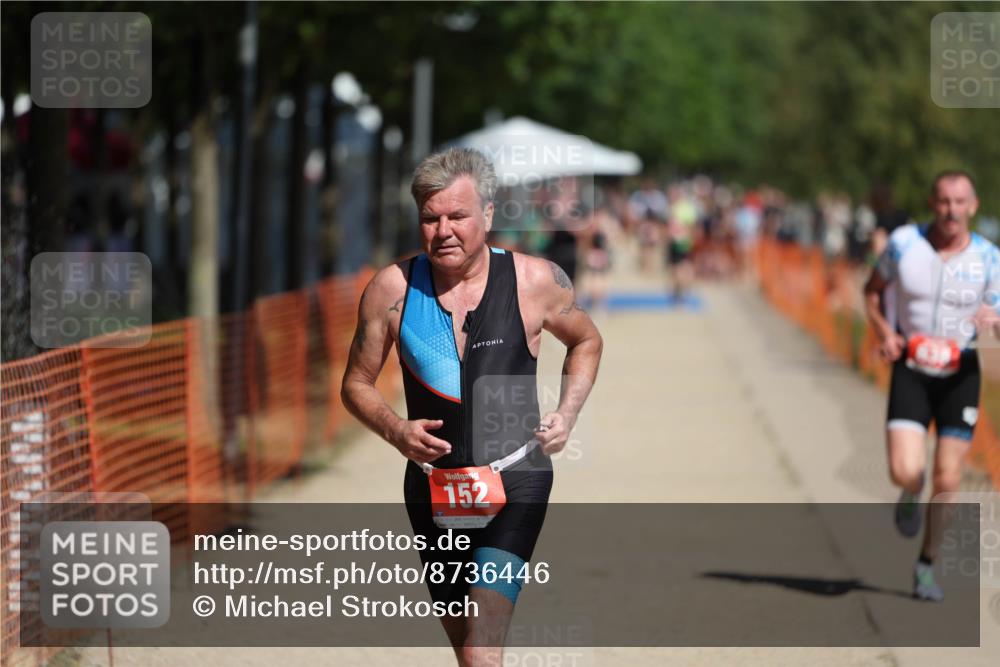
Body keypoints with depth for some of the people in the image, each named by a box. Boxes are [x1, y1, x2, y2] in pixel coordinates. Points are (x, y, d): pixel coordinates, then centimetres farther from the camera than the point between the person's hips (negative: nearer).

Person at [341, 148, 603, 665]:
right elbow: (357, 384, 6)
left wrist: (567, 415, 0)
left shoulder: (536, 281, -7)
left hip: (514, 481, -3)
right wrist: (394, 430, -14)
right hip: (432, 483, 3)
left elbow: (586, 341, 14)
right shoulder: (392, 289, -6)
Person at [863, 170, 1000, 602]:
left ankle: (926, 565, 21)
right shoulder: (904, 243, -7)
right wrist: (884, 331, -7)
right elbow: (872, 289, 10)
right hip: (910, 369, -1)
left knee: (946, 481, 2)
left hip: (961, 375, 1)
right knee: (905, 473, -16)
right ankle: (911, 494, 23)